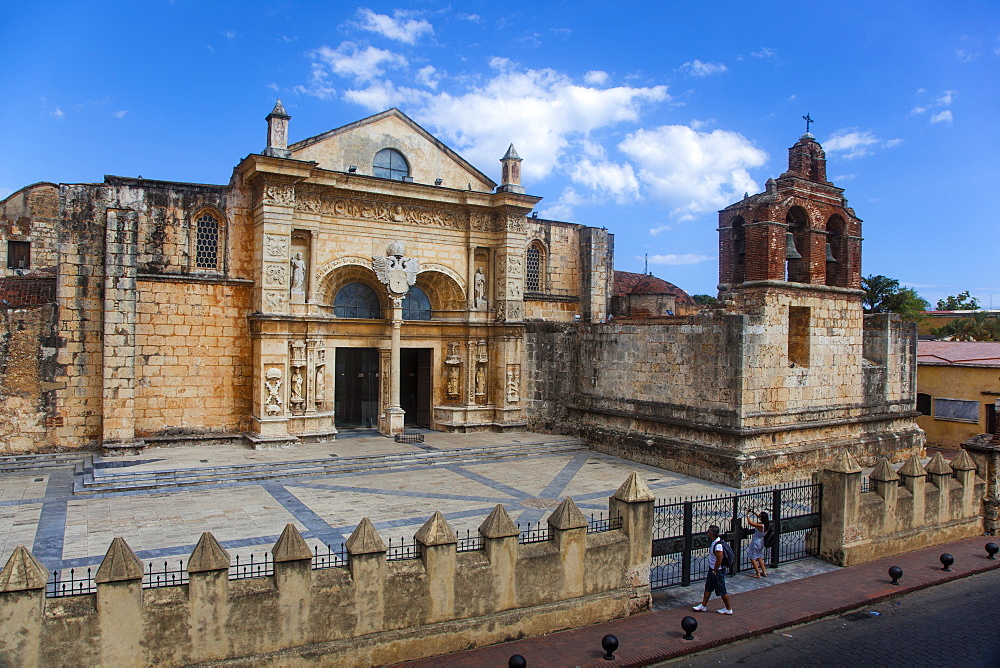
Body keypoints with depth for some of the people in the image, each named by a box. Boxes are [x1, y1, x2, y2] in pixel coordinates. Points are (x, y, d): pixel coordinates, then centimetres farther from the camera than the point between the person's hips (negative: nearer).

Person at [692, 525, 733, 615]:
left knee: (721, 590, 5)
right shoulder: (714, 542, 2)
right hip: (712, 569, 10)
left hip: (717, 571, -10)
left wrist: (714, 571, -16)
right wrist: (712, 570, 17)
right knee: (708, 587, 16)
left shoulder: (718, 545, -29)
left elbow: (719, 560, -26)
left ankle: (729, 609, 21)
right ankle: (703, 606, 27)